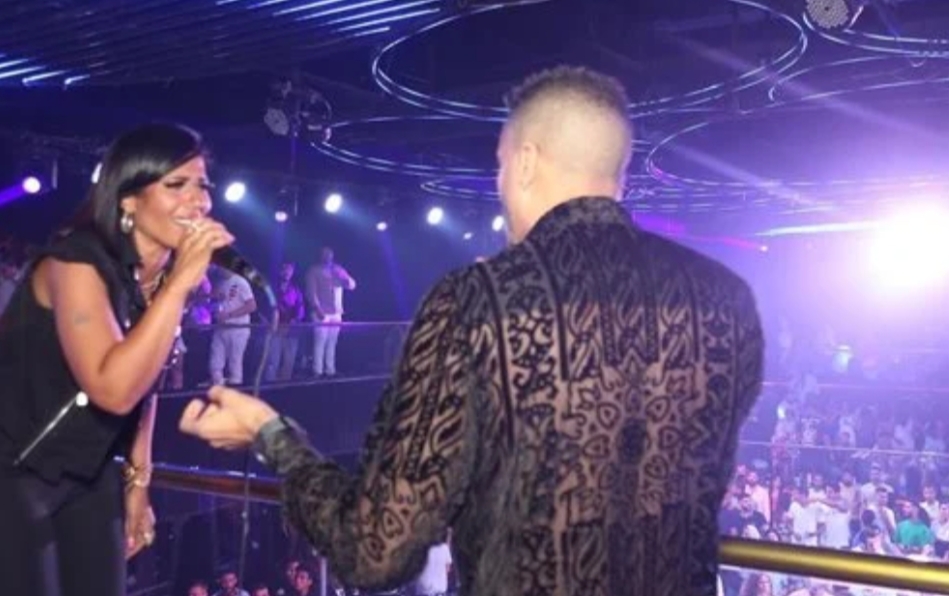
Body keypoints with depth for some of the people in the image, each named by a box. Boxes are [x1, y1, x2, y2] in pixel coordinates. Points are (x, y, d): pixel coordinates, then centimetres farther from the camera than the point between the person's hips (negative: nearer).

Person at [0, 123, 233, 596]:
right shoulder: (76, 262, -23)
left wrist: (137, 480, 10)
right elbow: (114, 388, -36)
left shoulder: (167, 276, -2)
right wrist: (180, 284, -34)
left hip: (90, 476, 7)